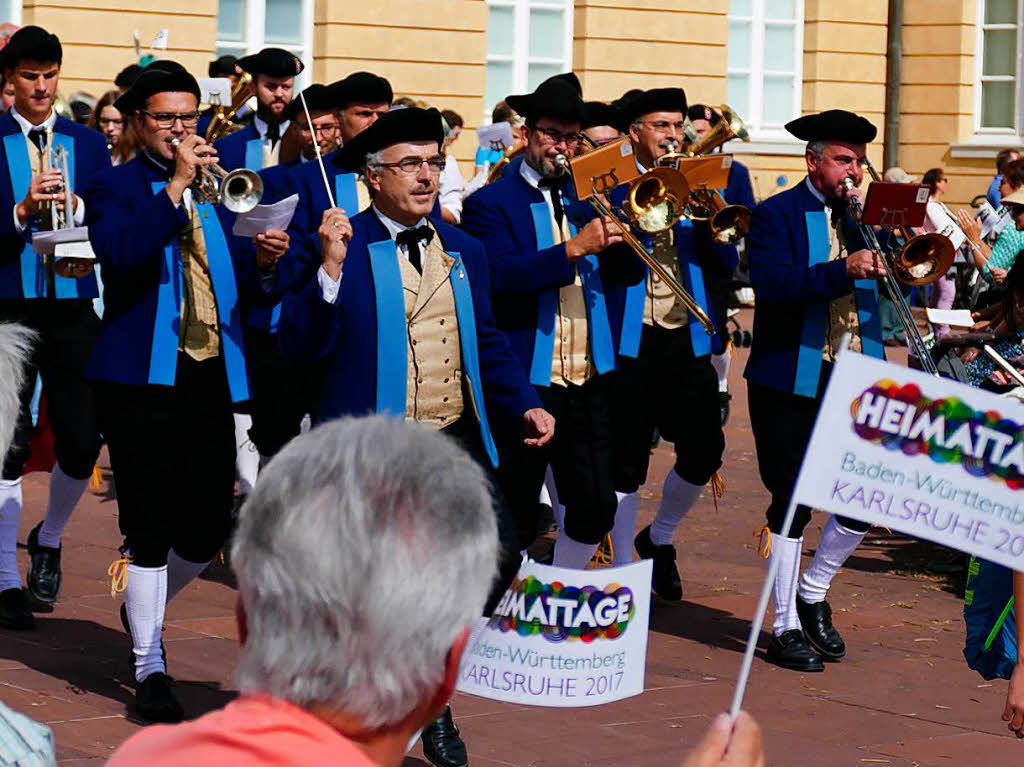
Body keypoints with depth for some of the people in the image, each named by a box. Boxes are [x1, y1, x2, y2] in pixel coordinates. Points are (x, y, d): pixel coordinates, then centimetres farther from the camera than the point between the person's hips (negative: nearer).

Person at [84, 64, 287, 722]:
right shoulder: (116, 188, 1)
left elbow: (244, 289, 17)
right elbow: (120, 252, -20)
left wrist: (262, 262, -5)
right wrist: (176, 186, -20)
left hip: (213, 374, 5)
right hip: (143, 377, -5)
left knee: (208, 525, 4)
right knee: (148, 523, -2)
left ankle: (146, 608, 33)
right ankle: (149, 665, 8)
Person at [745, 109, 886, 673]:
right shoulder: (777, 216, -4)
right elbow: (771, 285, -20)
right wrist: (843, 270, -29)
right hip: (791, 382, -5)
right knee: (791, 503, 1)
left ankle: (812, 593, 25)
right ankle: (786, 627, 11)